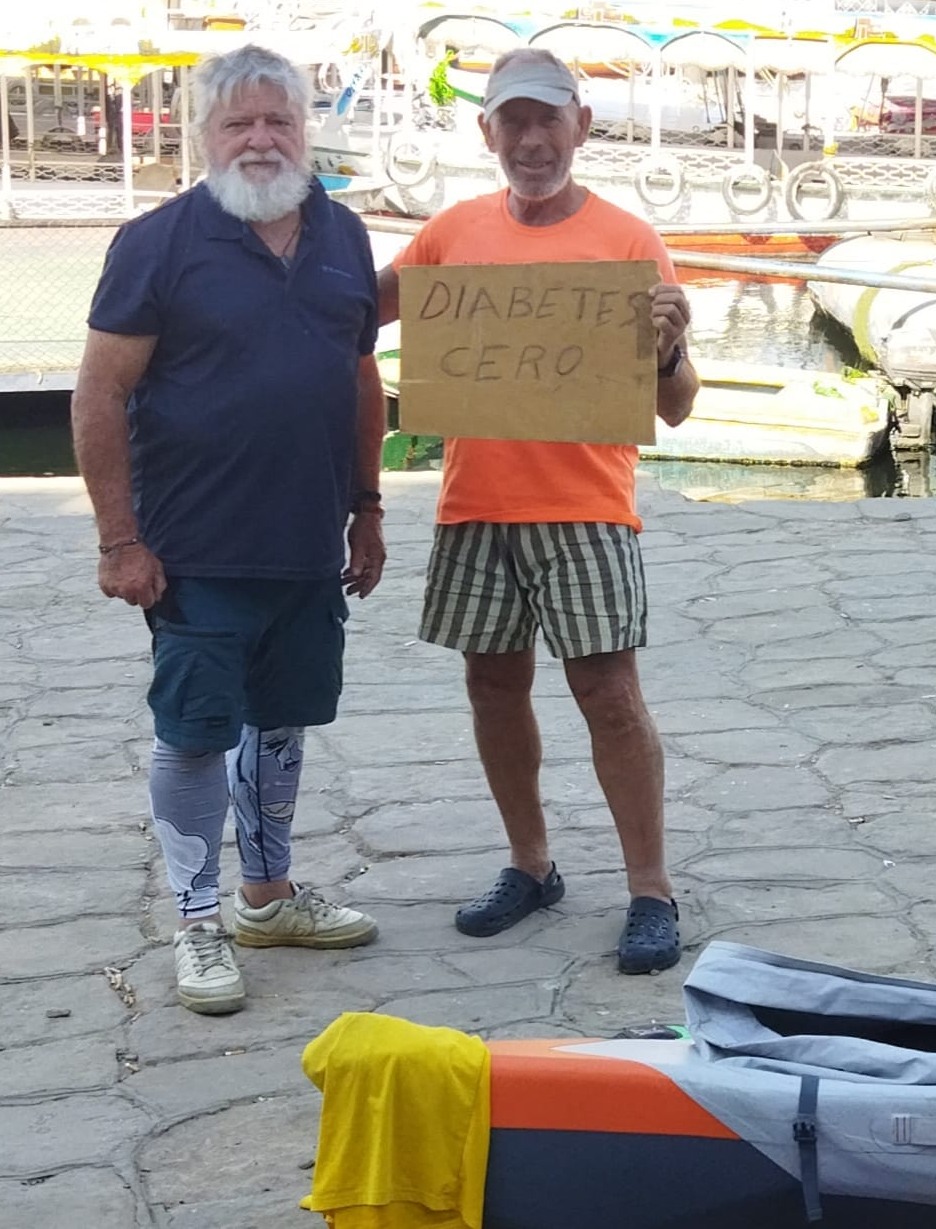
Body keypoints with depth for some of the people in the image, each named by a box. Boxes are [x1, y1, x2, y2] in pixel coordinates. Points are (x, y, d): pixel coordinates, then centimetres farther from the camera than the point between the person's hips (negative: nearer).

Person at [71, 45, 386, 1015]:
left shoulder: (341, 236, 6)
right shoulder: (159, 242, -10)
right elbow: (100, 394, -10)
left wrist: (366, 508, 14)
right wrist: (120, 540, -14)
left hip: (310, 550, 5)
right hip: (198, 557, -5)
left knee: (279, 720, 16)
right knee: (196, 733, 2)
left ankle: (267, 894, 32)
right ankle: (197, 924, 15)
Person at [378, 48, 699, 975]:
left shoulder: (626, 239, -4)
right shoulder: (455, 231, 6)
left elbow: (674, 409, -4)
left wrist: (668, 349, -26)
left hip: (584, 507, -4)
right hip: (475, 506, 4)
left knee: (607, 690, -5)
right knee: (494, 684, 12)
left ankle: (650, 892, 5)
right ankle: (529, 867, 27)